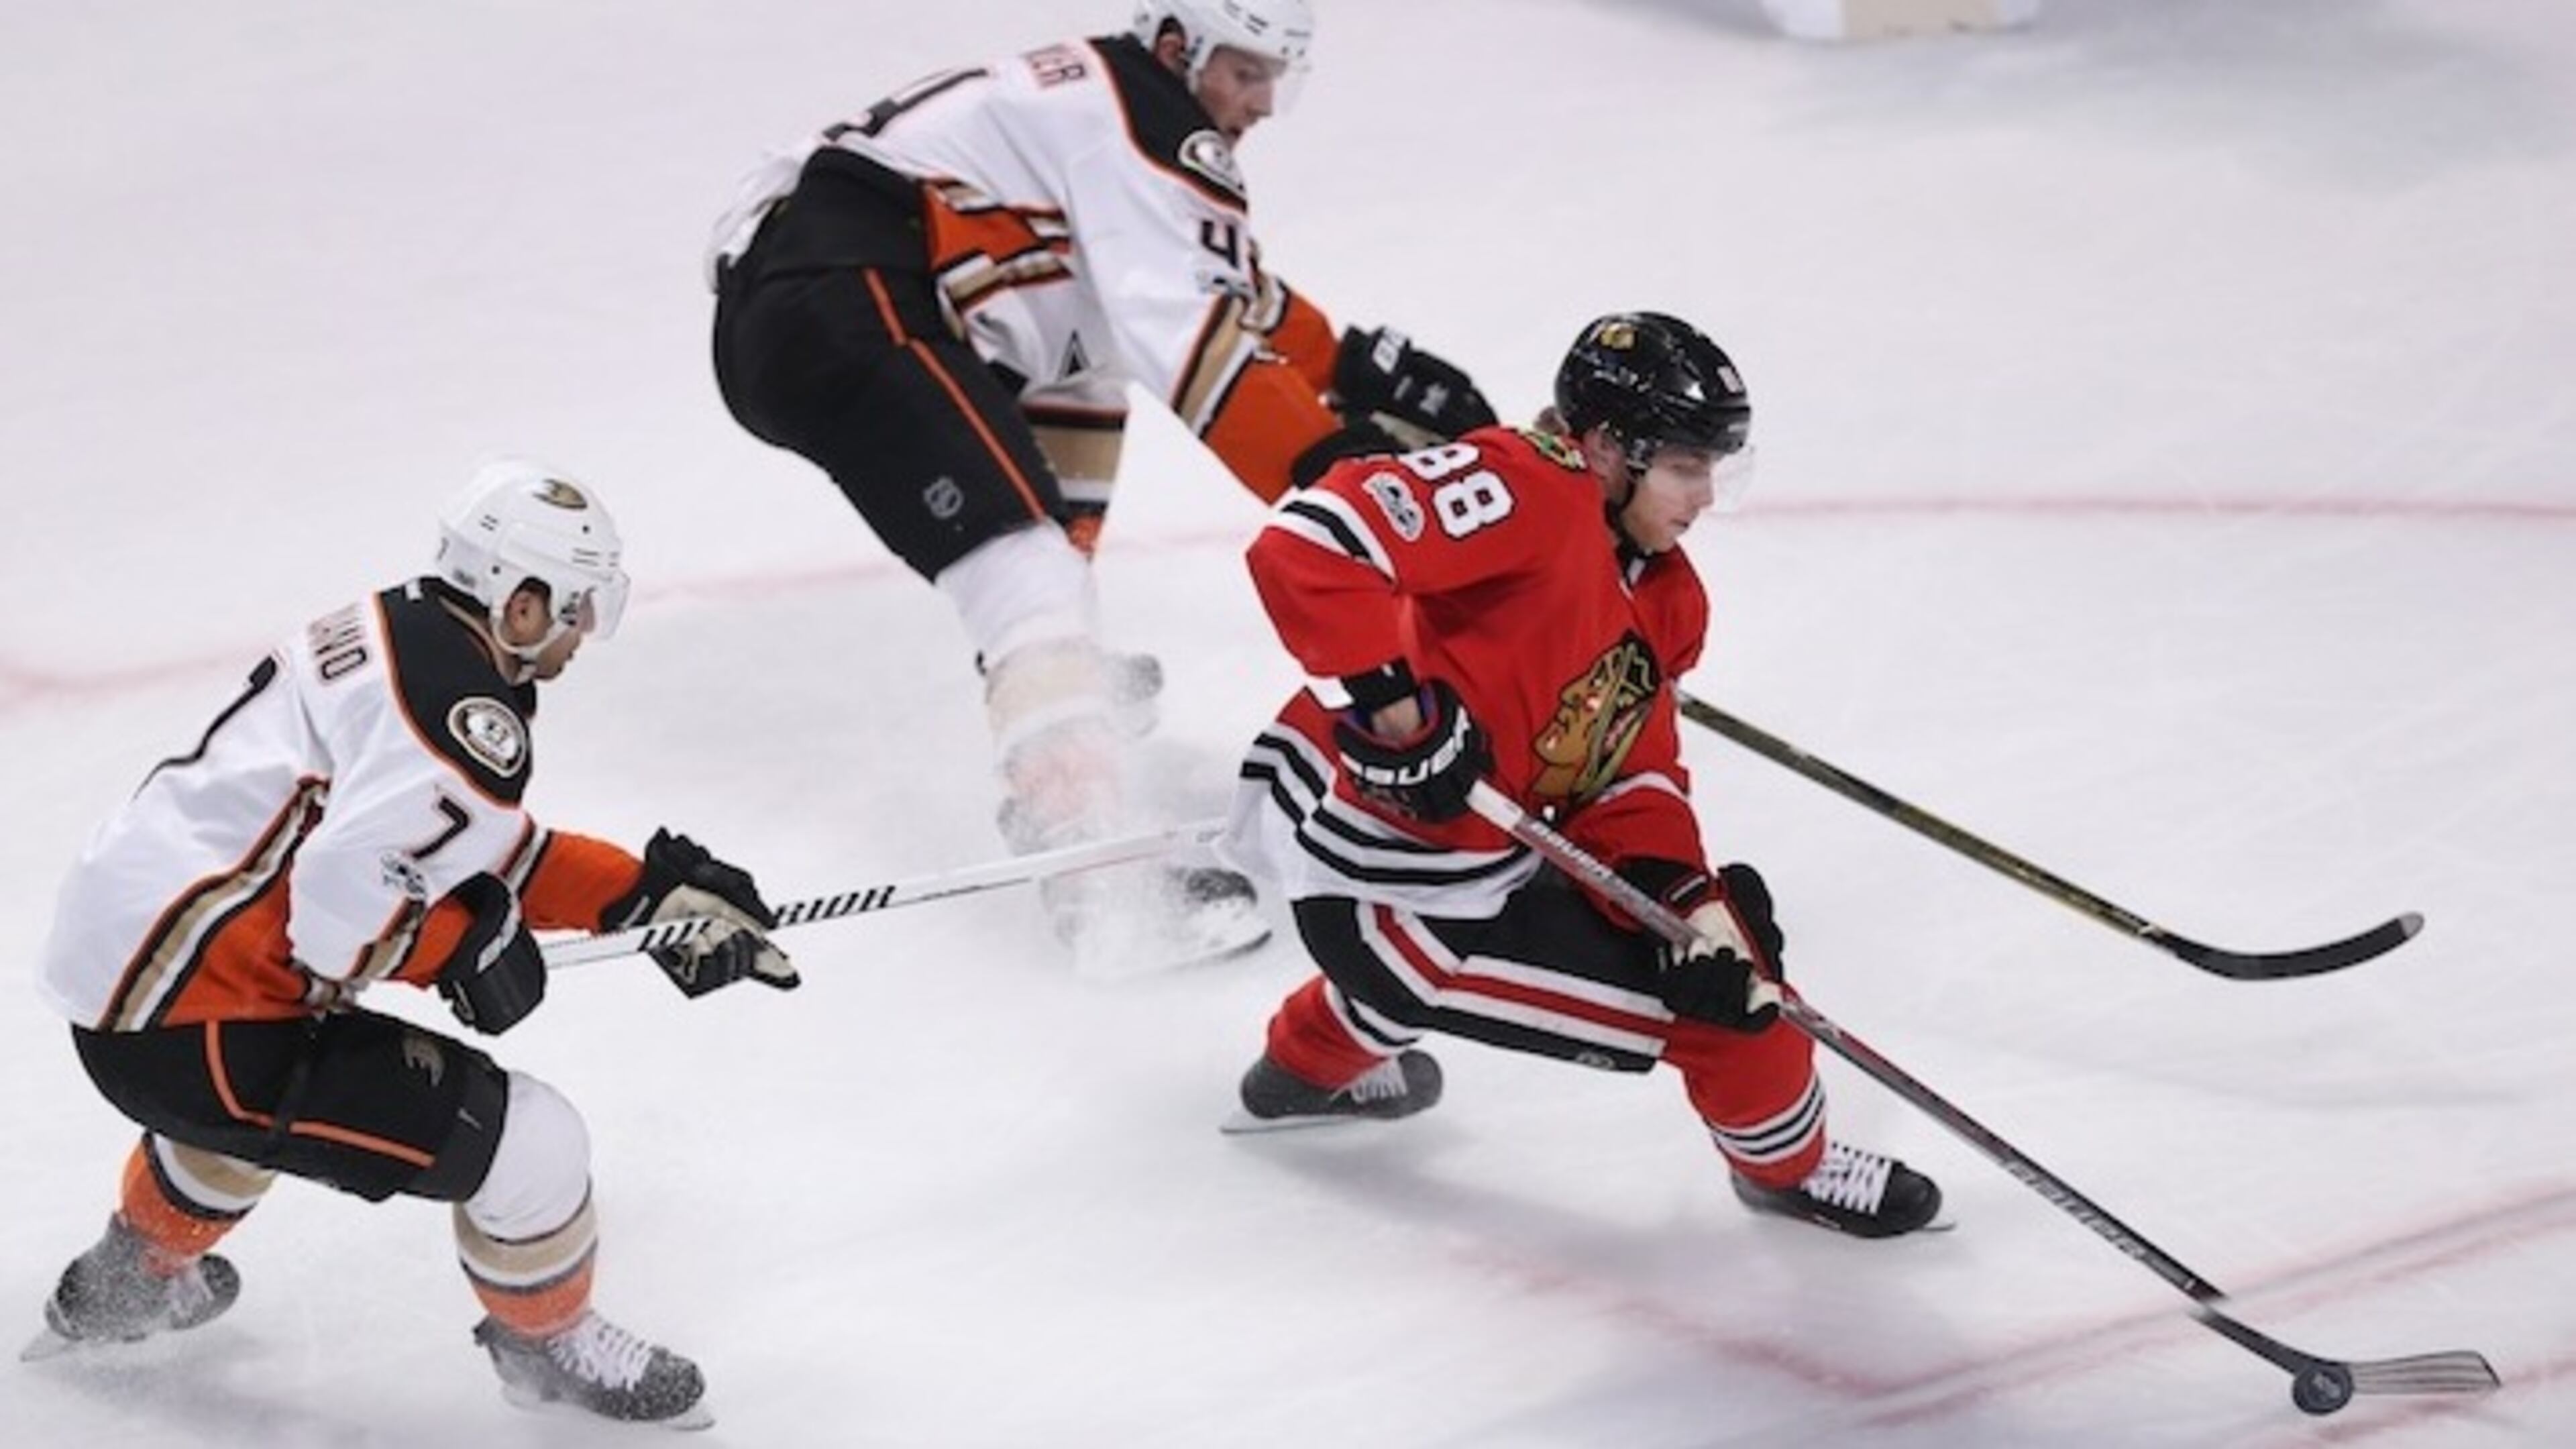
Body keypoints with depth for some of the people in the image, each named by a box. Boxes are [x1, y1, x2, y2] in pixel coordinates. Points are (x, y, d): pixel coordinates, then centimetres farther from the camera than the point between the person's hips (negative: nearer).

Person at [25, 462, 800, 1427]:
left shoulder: (397, 633, 12)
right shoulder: (466, 714, -18)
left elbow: (486, 851, 20)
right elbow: (342, 895, -27)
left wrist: (652, 892, 16)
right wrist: (466, 952, -10)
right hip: (192, 1023, -10)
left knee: (266, 1078, 43)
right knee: (528, 1142, -6)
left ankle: (132, 1279, 61)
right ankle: (546, 1341, 21)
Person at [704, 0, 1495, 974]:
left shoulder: (1094, 110, 26)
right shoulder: (1148, 122, -4)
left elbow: (1238, 296, 32)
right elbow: (1189, 335, -15)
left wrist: (1367, 371, 24)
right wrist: (1325, 467, -17)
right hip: (842, 300, -11)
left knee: (1082, 355, 32)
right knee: (1023, 557, -21)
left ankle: (1049, 674, 43)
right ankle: (1102, 869, -36)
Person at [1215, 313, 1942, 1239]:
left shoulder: (1666, 597, 10)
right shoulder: (1525, 491, -20)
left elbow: (1633, 779, 9)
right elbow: (1307, 545, -30)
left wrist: (1686, 896, -9)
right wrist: (1397, 706, -30)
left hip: (1476, 854, 10)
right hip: (1376, 878, -10)